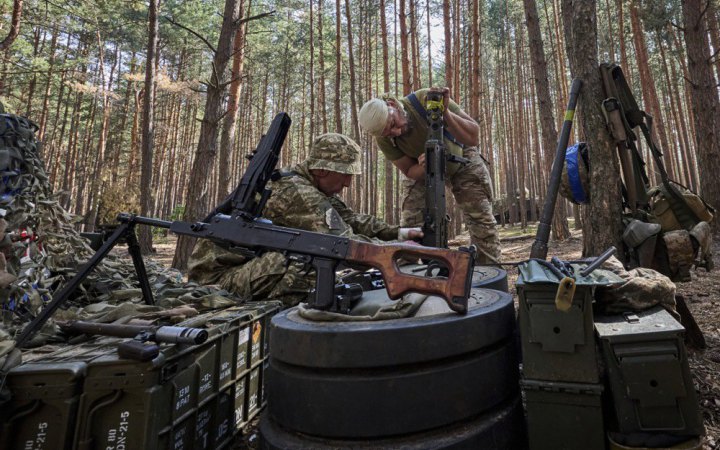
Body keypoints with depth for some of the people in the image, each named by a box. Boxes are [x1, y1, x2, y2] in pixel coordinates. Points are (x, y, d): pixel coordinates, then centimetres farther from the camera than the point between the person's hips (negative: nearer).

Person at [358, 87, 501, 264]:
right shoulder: (384, 140, -25)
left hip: (461, 158, -1)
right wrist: (424, 167, -38)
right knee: (410, 225, -9)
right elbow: (409, 171, -14)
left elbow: (473, 137, -32)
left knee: (482, 220, -8)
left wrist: (445, 112, -48)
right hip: (422, 170, 1)